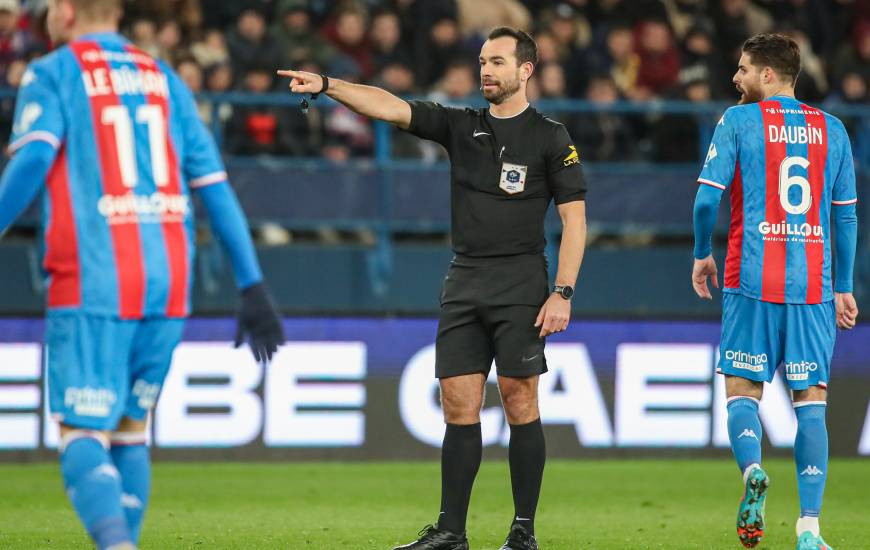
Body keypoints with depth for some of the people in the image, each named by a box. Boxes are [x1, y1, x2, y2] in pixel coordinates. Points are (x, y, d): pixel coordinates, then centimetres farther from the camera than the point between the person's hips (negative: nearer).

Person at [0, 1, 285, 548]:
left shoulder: (52, 75, 3)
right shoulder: (163, 78, 17)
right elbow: (214, 184, 12)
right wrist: (253, 287, 11)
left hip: (93, 283, -5)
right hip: (169, 280, 5)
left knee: (82, 436, -6)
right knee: (129, 430, 18)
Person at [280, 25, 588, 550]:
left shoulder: (550, 138, -1)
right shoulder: (461, 126, 12)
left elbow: (574, 218, -4)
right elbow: (391, 107, 3)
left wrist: (563, 293, -12)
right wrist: (326, 85, -11)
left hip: (520, 284, -5)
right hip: (464, 283, 5)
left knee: (520, 403, -5)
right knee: (459, 405, 2)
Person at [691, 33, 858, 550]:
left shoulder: (739, 121, 0)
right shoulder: (833, 130, 10)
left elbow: (708, 198, -6)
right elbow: (846, 217, 12)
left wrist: (702, 254, 11)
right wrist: (843, 289, 19)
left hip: (752, 279, -2)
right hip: (813, 285, 2)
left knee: (742, 389, 9)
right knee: (811, 400, 4)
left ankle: (752, 470, -21)